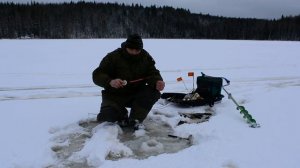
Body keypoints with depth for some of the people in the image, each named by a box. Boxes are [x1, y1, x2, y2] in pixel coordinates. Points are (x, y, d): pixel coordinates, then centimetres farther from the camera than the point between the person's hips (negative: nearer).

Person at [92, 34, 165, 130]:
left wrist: (158, 82, -33)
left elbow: (153, 73, -8)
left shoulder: (145, 57, -5)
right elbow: (97, 75, -16)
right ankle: (122, 116, 11)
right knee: (107, 115, -27)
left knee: (154, 92, -23)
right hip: (115, 96, -2)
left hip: (136, 94, 3)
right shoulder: (113, 57, -15)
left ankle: (136, 119, -5)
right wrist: (110, 82, -38)